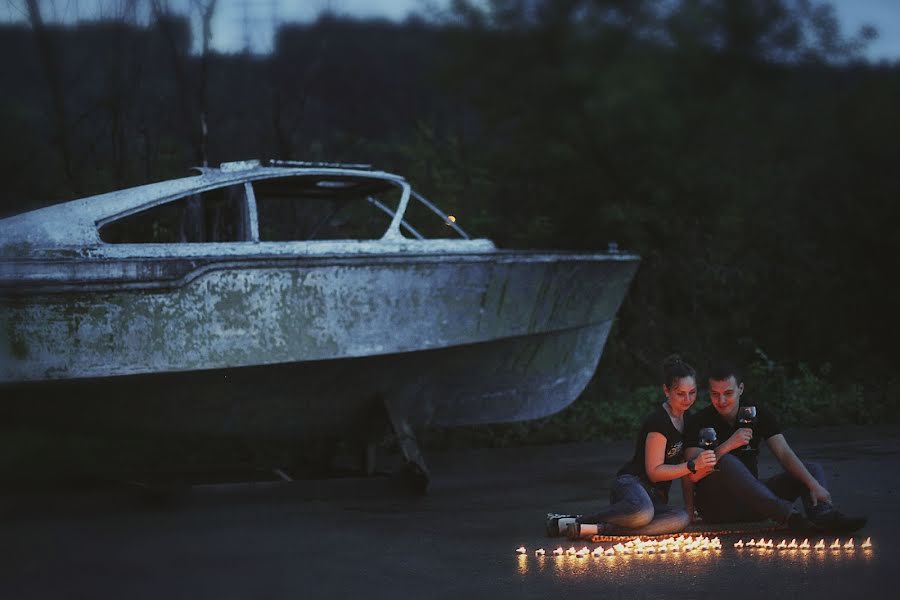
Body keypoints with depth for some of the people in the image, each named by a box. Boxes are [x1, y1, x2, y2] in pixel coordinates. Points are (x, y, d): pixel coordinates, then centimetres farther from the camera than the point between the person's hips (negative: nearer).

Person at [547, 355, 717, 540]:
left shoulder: (684, 419, 17)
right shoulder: (658, 421, -12)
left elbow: (681, 467, 28)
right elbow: (654, 472, -14)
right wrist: (692, 466, -22)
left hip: (655, 497, 8)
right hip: (631, 483, -8)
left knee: (681, 519, -30)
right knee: (643, 512, -46)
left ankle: (596, 529, -31)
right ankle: (573, 521, -26)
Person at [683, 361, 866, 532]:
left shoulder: (758, 414, 4)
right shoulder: (699, 422, -7)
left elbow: (784, 454, -7)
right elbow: (694, 475, -18)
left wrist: (814, 484, -22)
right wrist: (727, 446, -29)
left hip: (751, 504, 5)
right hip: (716, 506, -5)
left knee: (813, 469, -5)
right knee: (725, 462, -34)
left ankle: (823, 515, -40)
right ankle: (790, 516, -48)